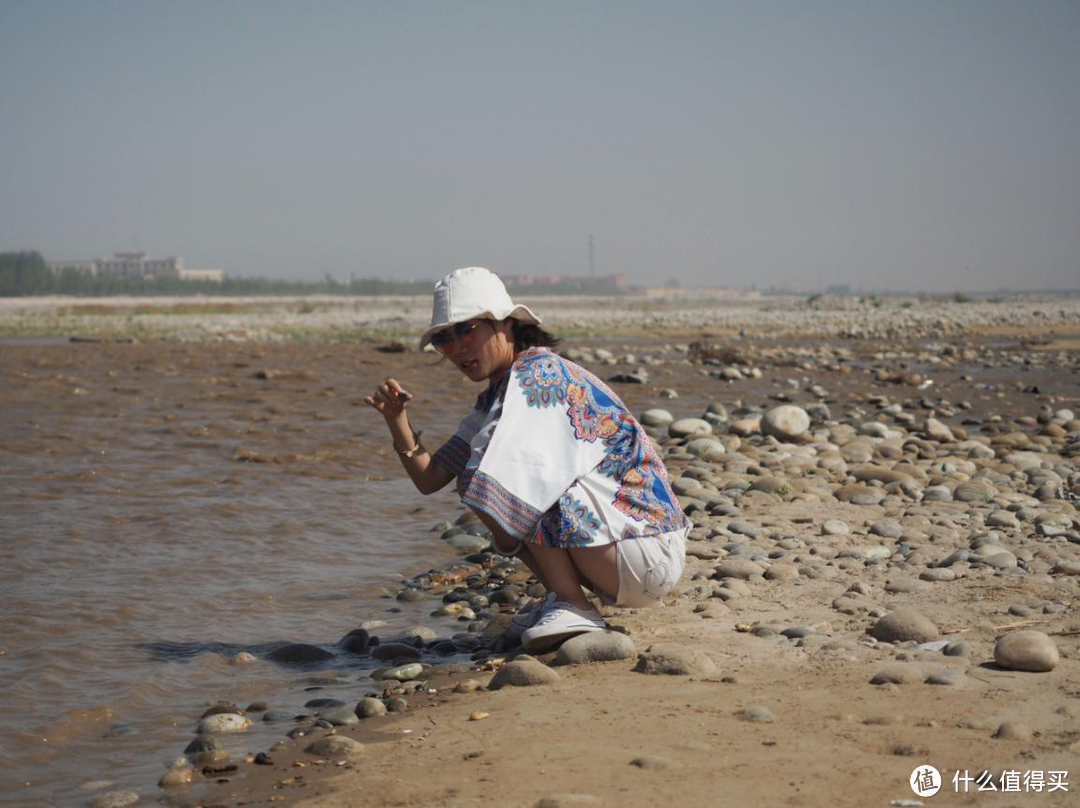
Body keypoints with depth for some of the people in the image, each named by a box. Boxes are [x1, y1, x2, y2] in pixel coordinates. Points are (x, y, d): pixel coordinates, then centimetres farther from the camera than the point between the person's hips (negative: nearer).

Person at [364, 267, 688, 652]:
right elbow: (429, 480, 11)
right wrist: (396, 419, -3)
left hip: (648, 556, -10)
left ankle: (572, 606, -12)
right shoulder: (496, 399, 15)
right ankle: (564, 597, 8)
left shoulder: (539, 375, -15)